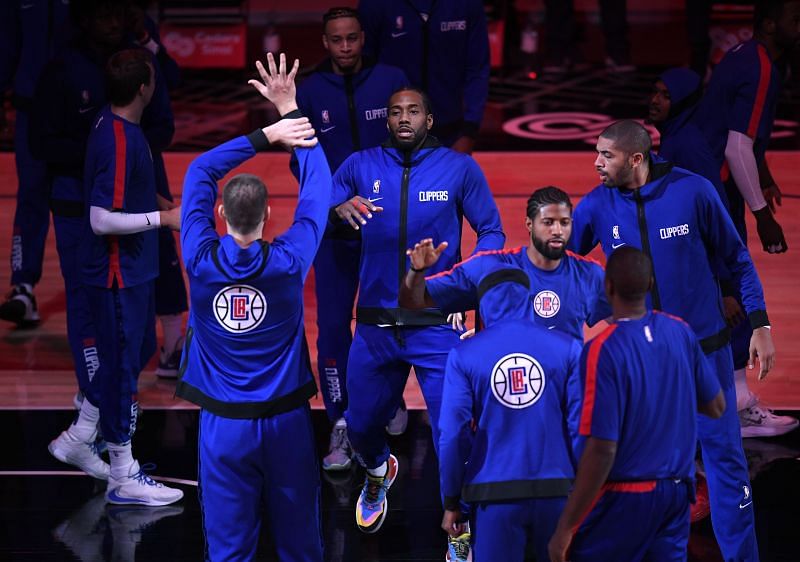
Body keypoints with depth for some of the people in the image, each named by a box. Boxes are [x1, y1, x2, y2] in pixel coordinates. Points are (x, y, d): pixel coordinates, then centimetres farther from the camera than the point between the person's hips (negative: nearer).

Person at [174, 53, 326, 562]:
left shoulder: (201, 262, -10)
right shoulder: (288, 264, -12)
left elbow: (199, 173, 2)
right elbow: (317, 188, -1)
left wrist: (264, 136, -1)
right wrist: (290, 111, 4)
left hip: (223, 424, 0)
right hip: (285, 421, 0)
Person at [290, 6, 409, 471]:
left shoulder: (392, 81, -3)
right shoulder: (309, 93, -1)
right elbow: (300, 158, 3)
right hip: (333, 226, 0)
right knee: (333, 323, -4)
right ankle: (342, 427, 2)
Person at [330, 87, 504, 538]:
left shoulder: (460, 168, -1)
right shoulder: (361, 166, 3)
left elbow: (492, 231, 2)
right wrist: (338, 209, -23)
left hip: (438, 326, -2)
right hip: (376, 326, 2)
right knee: (362, 425, 16)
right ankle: (379, 472, 51)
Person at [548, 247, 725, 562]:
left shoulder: (603, 350, -19)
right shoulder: (681, 333, 0)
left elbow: (601, 450, -21)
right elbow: (716, 407, 11)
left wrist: (564, 529, -16)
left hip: (624, 497, -6)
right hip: (678, 490, 6)